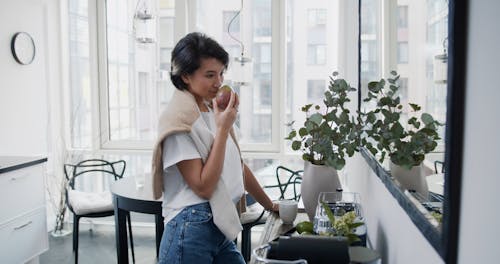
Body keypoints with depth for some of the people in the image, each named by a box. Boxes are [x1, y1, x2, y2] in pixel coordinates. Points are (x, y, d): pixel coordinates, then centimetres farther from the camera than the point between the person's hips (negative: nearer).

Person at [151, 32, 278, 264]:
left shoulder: (213, 111, 11)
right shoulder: (179, 119, -13)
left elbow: (238, 166, 18)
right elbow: (203, 187, -18)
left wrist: (270, 206, 22)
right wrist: (223, 129, -18)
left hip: (221, 231, 8)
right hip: (192, 230, -7)